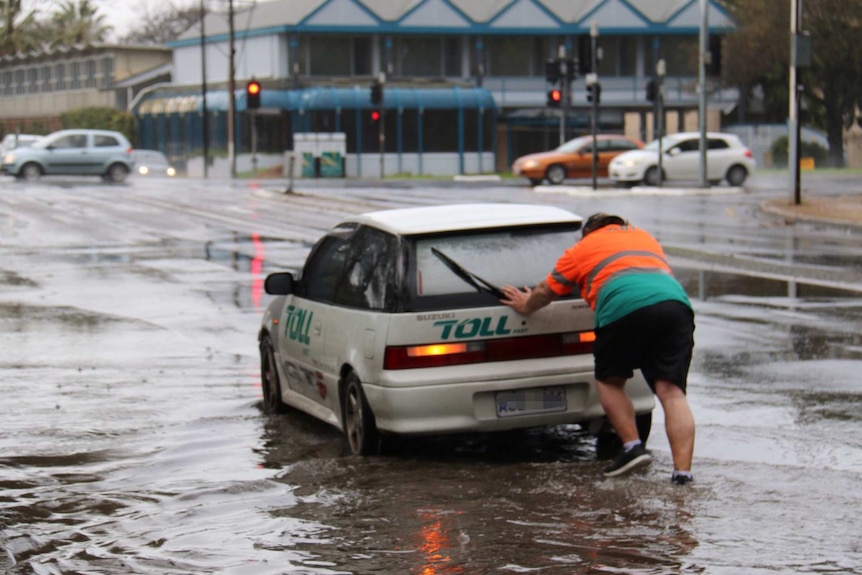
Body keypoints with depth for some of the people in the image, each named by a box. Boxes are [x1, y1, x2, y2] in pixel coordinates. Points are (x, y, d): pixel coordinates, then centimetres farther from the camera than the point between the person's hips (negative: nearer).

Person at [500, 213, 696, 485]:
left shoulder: (583, 247, 26)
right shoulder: (645, 238, 37)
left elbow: (546, 292, 35)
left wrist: (525, 306, 56)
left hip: (625, 308, -3)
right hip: (675, 301, 4)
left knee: (609, 381, 18)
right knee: (671, 391, 0)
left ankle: (632, 446, 5)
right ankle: (682, 471, -10)